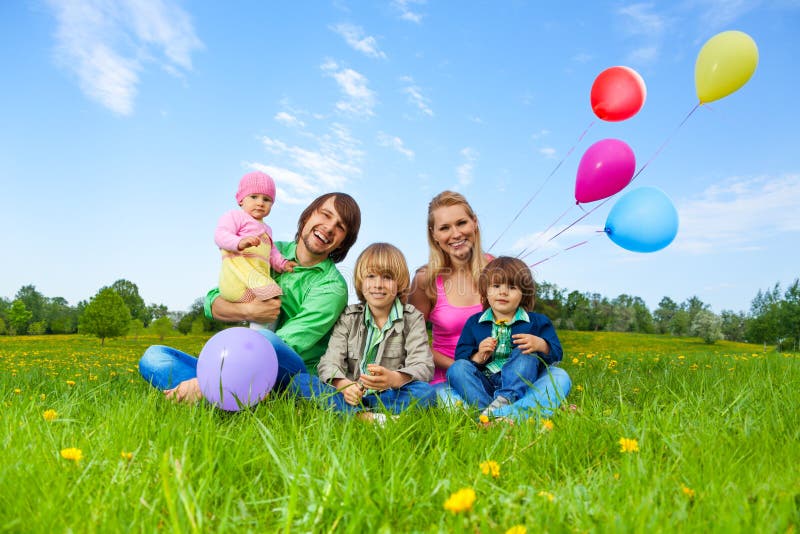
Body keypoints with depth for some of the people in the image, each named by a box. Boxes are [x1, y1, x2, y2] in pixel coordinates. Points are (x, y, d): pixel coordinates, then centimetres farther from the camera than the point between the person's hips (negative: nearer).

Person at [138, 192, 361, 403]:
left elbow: (285, 346, -18)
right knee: (153, 356, -7)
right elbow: (212, 302, 7)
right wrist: (248, 311, -16)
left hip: (296, 376, -6)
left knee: (263, 340, -37)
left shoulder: (332, 287, -7)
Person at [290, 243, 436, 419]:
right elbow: (330, 362, -4)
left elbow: (424, 366, -10)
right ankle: (365, 417, -33)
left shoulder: (413, 319, 4)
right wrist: (343, 384, -29)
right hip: (351, 396, 2)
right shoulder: (348, 317, 9)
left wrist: (394, 379, -33)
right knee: (299, 381, -19)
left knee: (426, 393, -31)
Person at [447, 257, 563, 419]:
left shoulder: (536, 322, 9)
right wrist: (478, 357, -14)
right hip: (483, 385, 2)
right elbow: (460, 355, 7)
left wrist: (540, 345, -21)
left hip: (518, 384, -1)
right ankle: (486, 409, -42)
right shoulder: (474, 323, 12)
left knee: (525, 355, -26)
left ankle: (504, 400, -42)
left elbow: (556, 353, 2)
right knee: (456, 368, -23)